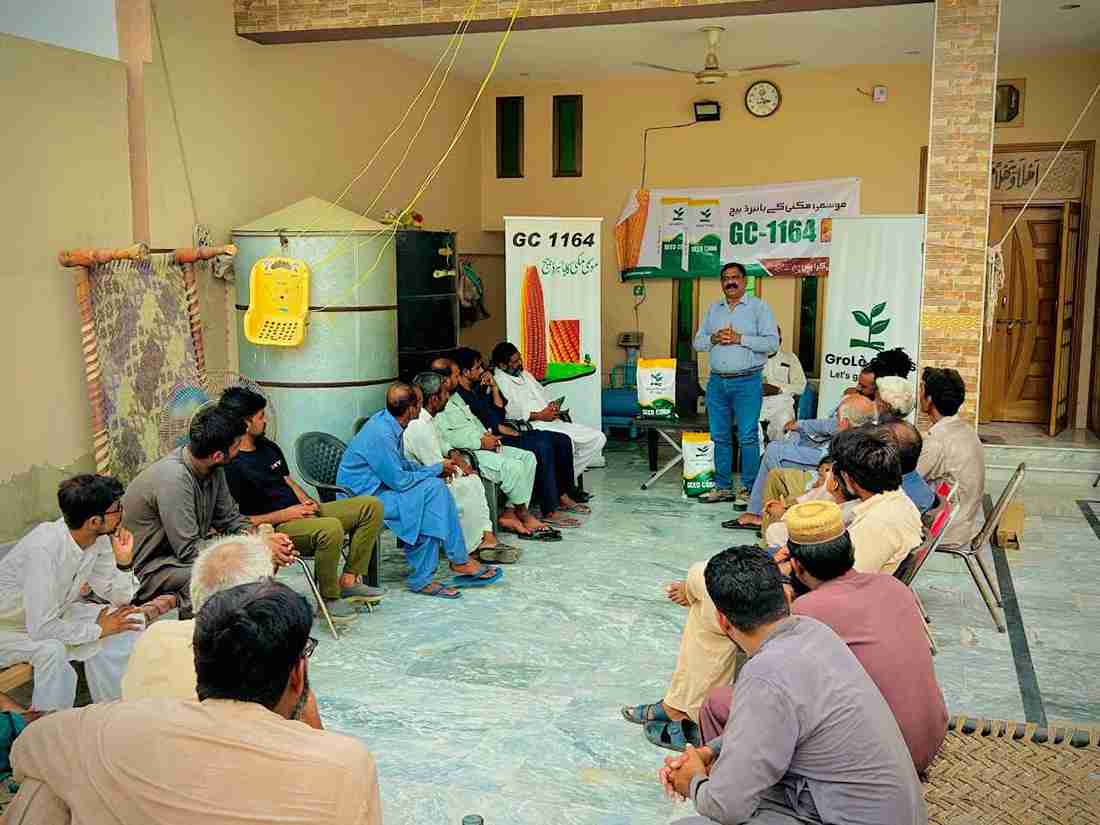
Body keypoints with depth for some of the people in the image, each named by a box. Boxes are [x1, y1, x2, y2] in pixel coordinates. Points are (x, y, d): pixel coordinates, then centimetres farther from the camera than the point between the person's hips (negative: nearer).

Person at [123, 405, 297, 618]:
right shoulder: (173, 478, -29)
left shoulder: (213, 469, -4)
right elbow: (189, 551, -29)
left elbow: (230, 517, 6)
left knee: (265, 559, -3)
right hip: (152, 567, -9)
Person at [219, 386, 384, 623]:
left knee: (371, 506, 0)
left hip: (300, 512, 10)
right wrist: (285, 514, -17)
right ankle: (329, 598, -15)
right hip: (275, 527, -9)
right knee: (331, 528, -38)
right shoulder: (230, 466, -14)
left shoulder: (268, 446, 14)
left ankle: (348, 581, -2)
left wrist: (307, 502, 2)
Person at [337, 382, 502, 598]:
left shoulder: (385, 419, 4)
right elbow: (399, 481, -20)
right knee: (432, 489, -20)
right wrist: (436, 469, -7)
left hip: (377, 488, 9)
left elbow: (401, 463, 17)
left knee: (435, 487, -10)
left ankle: (422, 579, -10)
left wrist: (435, 470, 2)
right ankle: (460, 561, -8)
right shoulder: (380, 435, -25)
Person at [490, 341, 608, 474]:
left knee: (598, 438, -2)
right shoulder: (499, 382, -4)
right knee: (565, 440, -38)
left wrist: (552, 405, 5)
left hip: (551, 420, 9)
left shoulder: (524, 374, 23)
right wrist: (539, 416, -17)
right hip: (531, 426, -9)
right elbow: (509, 412, -18)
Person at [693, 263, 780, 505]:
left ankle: (748, 489, 1)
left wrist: (739, 338, -14)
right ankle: (723, 487, 17)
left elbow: (772, 342, -9)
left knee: (747, 437, -6)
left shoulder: (759, 307, 1)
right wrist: (714, 339, -6)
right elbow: (698, 342, 14)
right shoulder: (713, 309, 16)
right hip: (717, 381, 5)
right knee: (720, 437, 9)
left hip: (747, 381, -5)